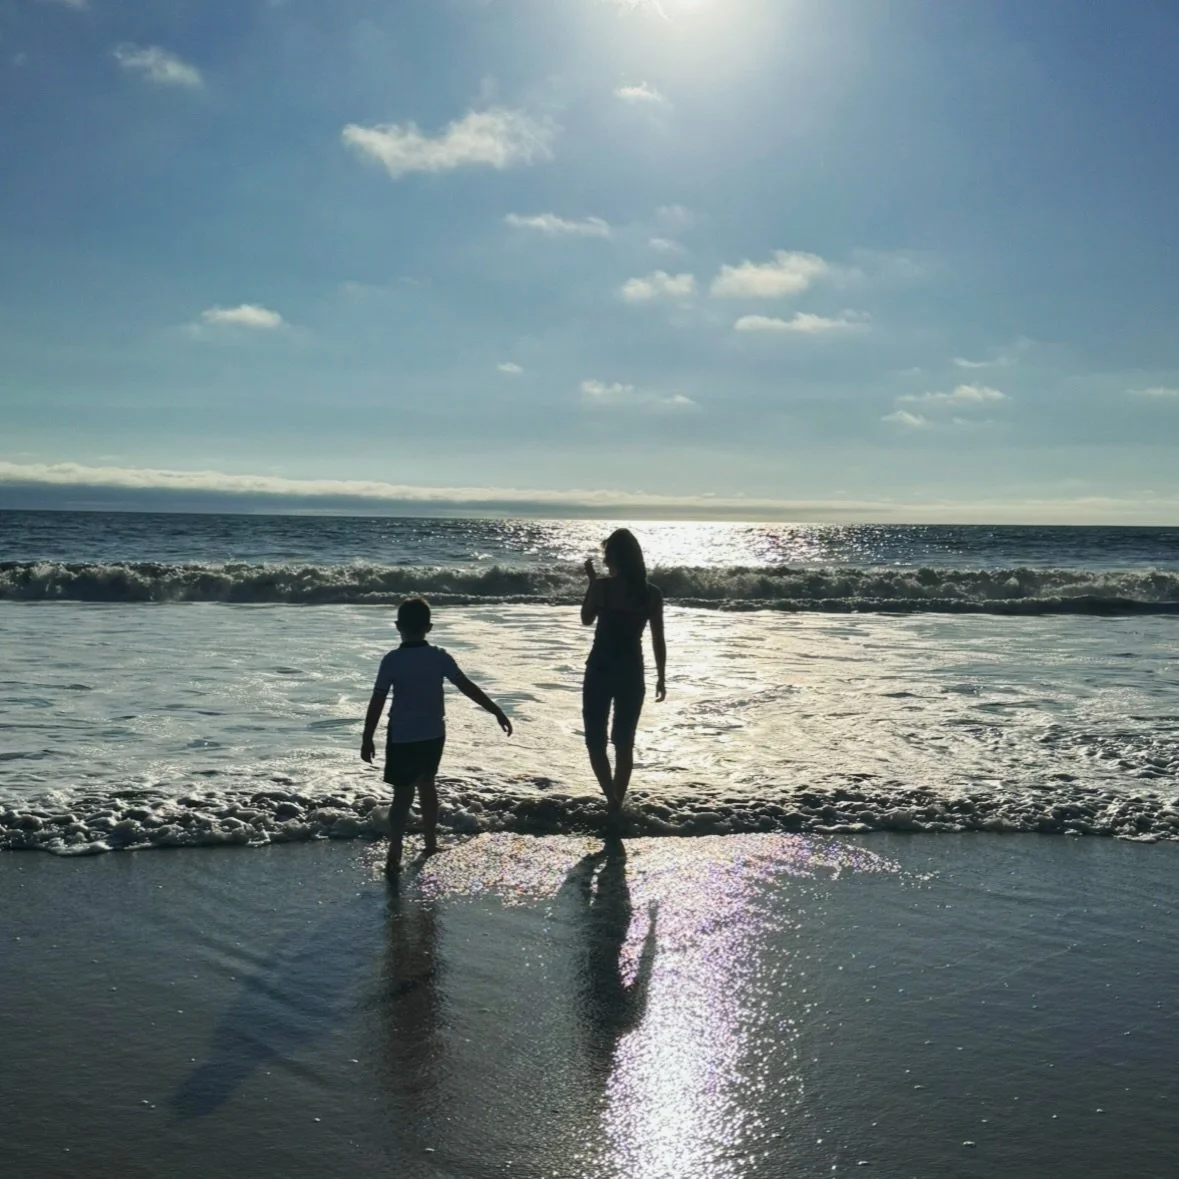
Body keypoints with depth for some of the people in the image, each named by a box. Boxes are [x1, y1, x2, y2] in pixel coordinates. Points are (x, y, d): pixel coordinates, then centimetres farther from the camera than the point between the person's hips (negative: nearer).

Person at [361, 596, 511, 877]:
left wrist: (367, 738, -2)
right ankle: (431, 843, 33)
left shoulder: (392, 660, -11)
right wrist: (497, 711, 2)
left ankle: (394, 857, -10)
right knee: (426, 784, 23)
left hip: (403, 738, -3)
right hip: (433, 736, 3)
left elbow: (377, 701, -10)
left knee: (403, 794, -1)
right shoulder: (439, 657, -4)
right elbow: (468, 687, -5)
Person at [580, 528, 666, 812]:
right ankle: (617, 802, 19)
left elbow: (587, 619, 7)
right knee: (624, 742, 15)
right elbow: (658, 640, 2)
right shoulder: (652, 593, -2)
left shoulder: (602, 586, -11)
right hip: (632, 672, 3)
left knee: (595, 741, 8)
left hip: (600, 670, -3)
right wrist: (661, 677, 12)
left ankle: (612, 799, -8)